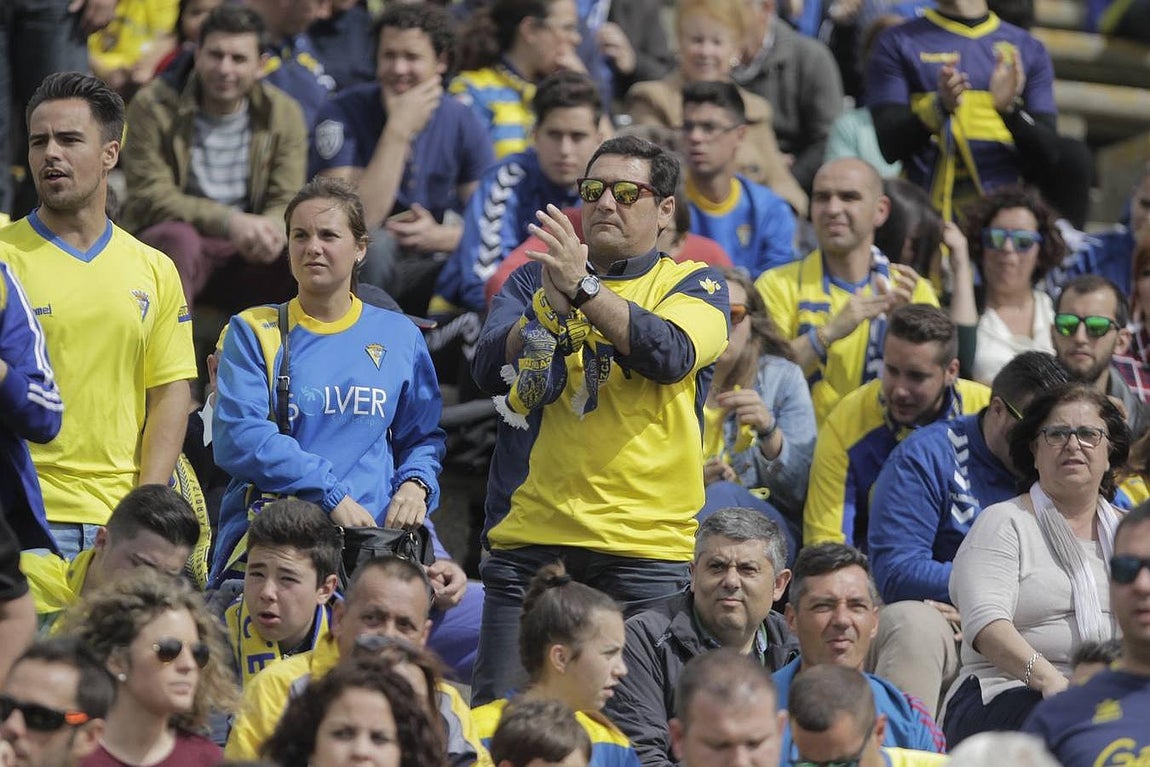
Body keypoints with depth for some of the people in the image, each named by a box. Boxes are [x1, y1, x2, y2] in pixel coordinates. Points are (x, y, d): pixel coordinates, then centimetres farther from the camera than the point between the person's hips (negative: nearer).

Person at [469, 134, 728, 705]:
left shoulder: (696, 285, 9)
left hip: (645, 548, -2)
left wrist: (583, 288, -21)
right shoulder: (534, 280, 16)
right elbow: (489, 371, -1)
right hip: (530, 536, 2)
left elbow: (671, 355, -13)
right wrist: (550, 307, -18)